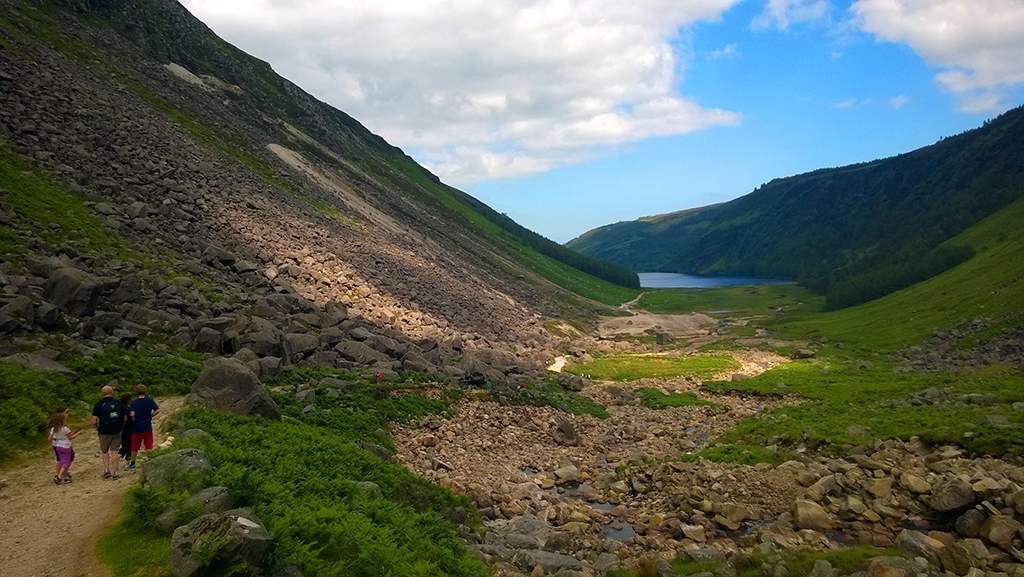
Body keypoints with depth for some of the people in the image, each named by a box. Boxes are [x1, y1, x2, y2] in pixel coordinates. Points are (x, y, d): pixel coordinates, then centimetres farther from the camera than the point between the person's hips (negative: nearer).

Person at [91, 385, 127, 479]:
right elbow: (125, 417, 3)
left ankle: (106, 468, 5)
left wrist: (97, 429, 8)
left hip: (104, 432, -1)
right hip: (117, 432, 1)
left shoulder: (99, 405, -5)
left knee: (104, 451, 18)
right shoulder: (118, 403, 1)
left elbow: (94, 422, -10)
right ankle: (115, 471, 6)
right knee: (114, 450, 9)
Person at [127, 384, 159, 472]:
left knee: (134, 447, 13)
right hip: (148, 427, 1)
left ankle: (132, 465, 24)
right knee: (149, 446, 7)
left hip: (137, 428, -1)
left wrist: (134, 418, 1)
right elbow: (157, 410, -6)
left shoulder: (134, 403, -8)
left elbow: (132, 414, -20)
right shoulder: (150, 401, -2)